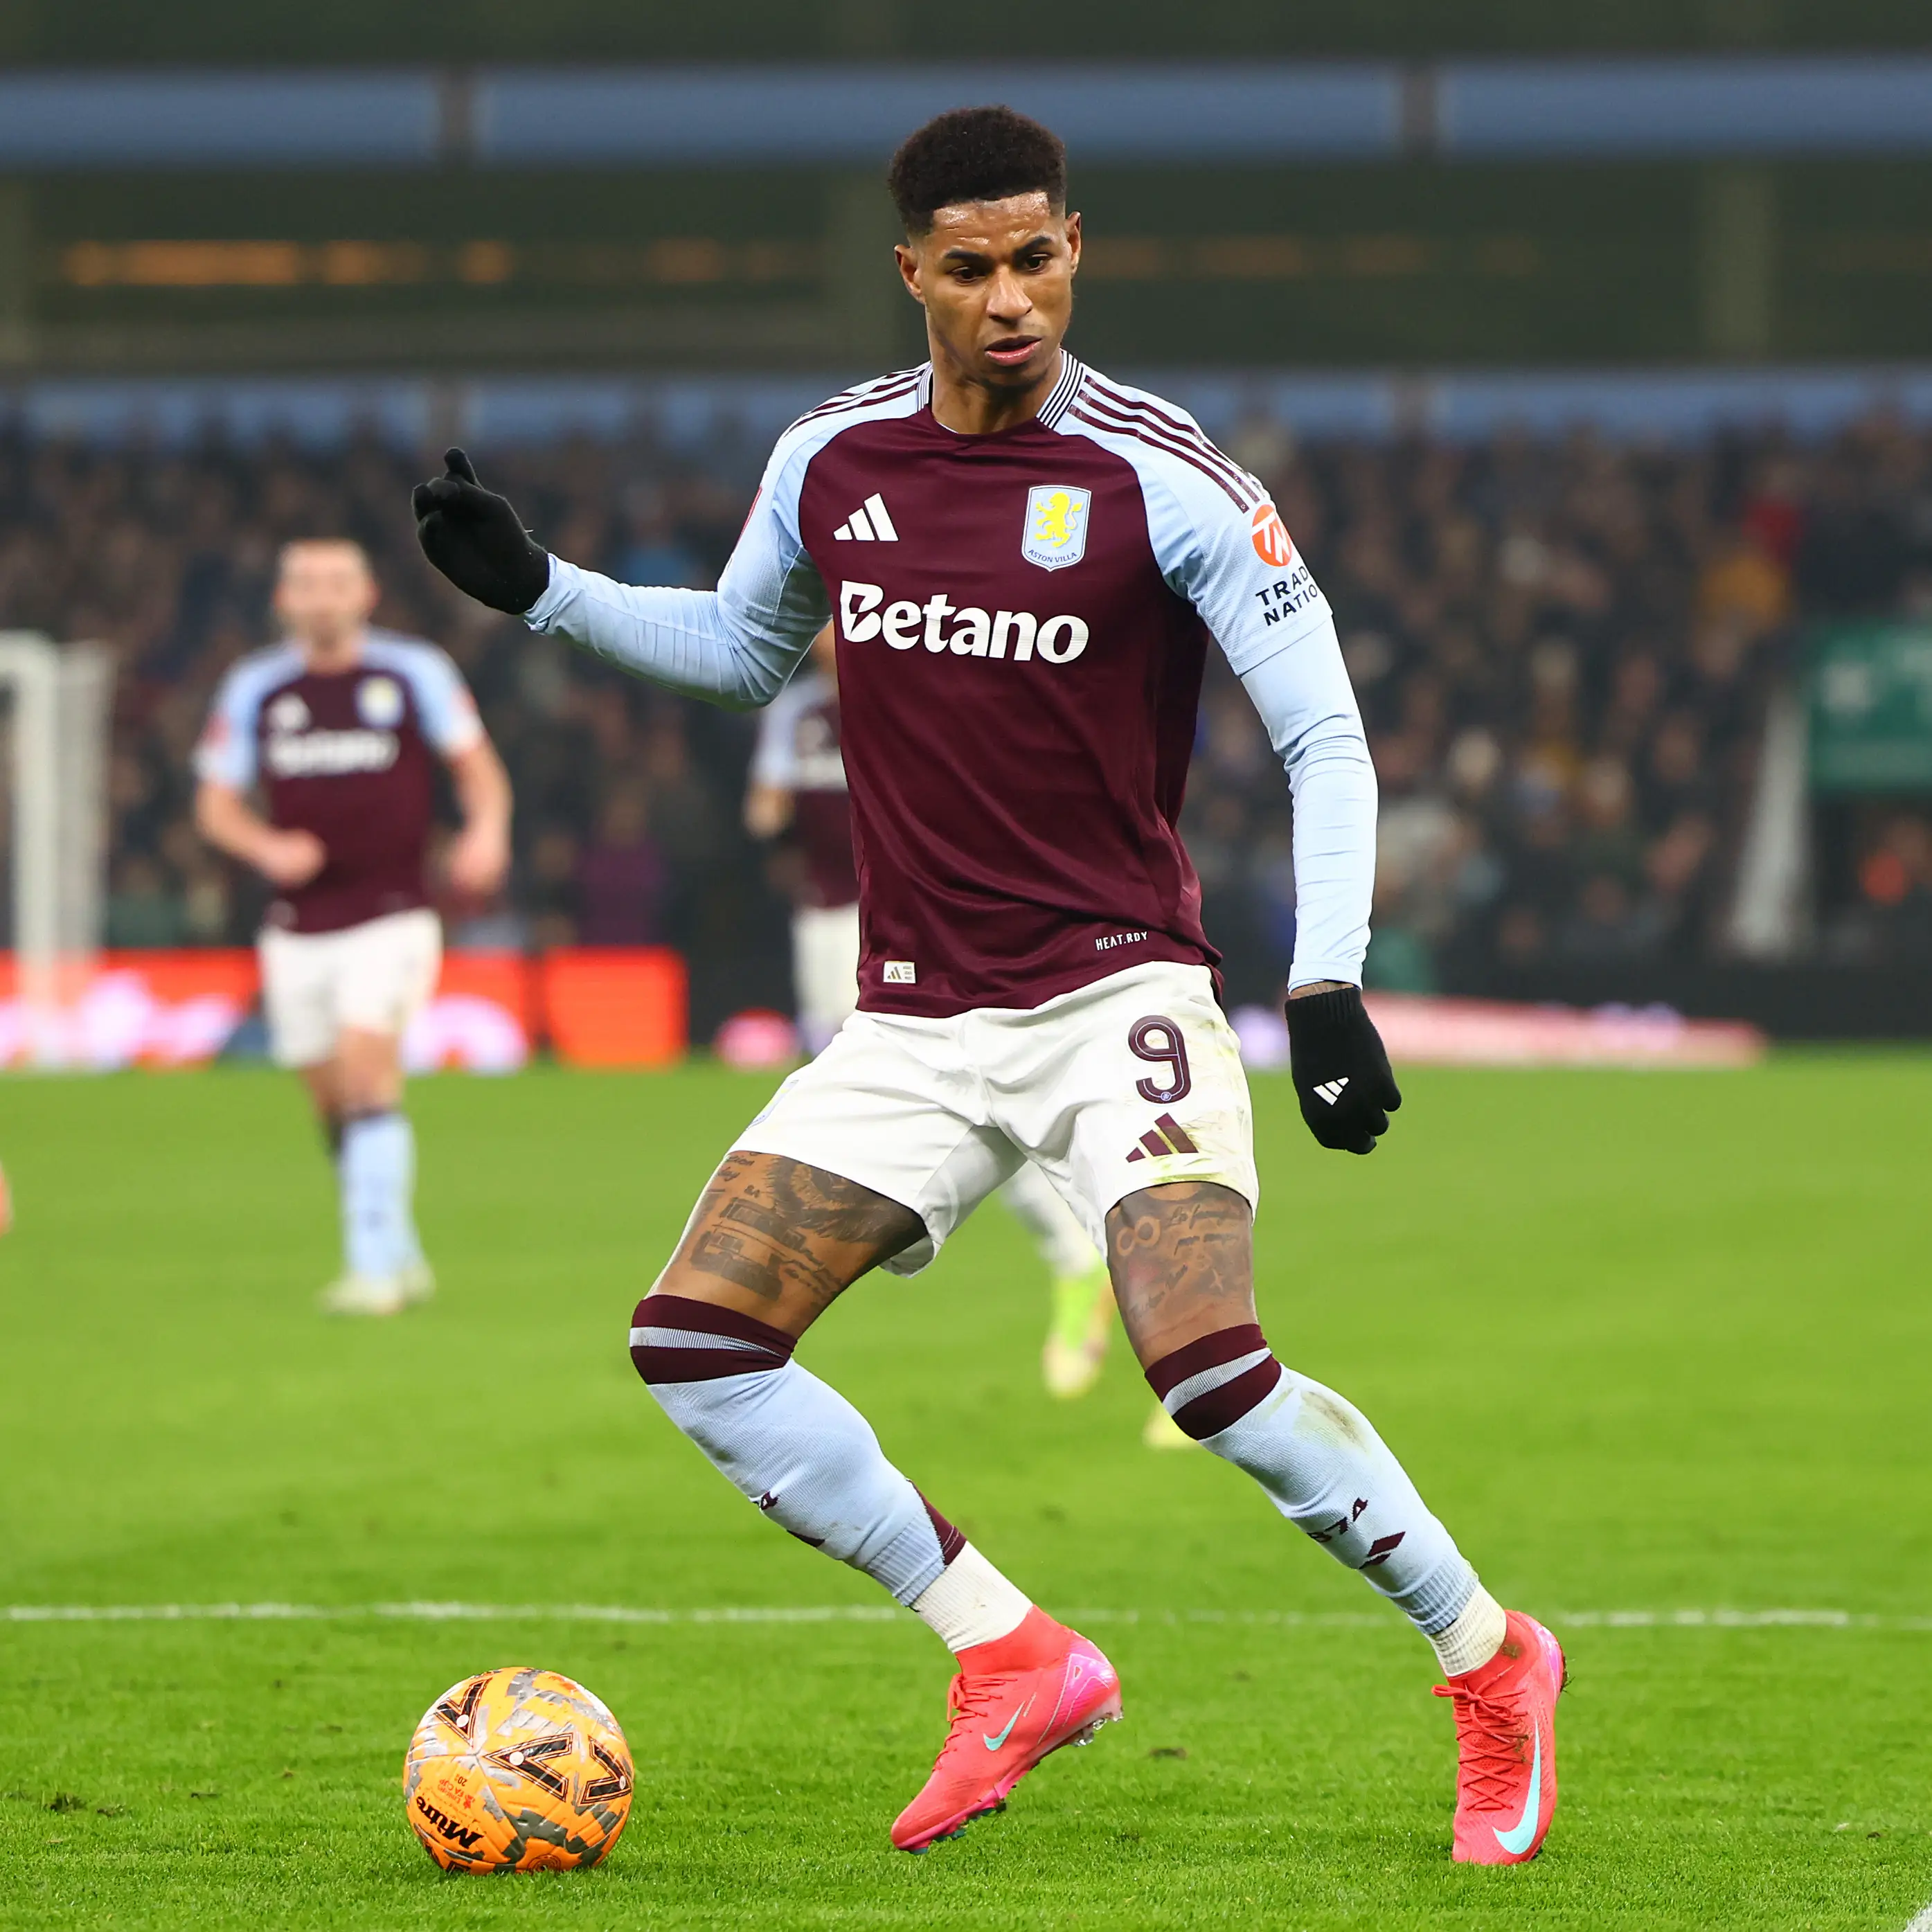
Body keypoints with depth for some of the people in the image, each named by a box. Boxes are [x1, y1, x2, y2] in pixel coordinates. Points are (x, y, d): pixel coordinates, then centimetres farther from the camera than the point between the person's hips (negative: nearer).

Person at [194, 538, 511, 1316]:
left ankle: (374, 1265, -21)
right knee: (334, 1104, 7)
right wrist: (267, 847, -12)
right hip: (298, 926, 3)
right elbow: (216, 804, 9)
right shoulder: (253, 688, 6)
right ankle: (402, 1258, 23)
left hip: (392, 916, -3)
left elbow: (476, 763, 6)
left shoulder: (414, 673, 0)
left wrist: (487, 830, -14)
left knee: (367, 1069, -20)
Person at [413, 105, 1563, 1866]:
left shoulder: (1162, 478, -11)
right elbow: (743, 649, 24)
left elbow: (1324, 735, -9)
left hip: (1115, 993, -5)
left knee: (1212, 1373, -24)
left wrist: (1328, 983, -20)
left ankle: (1491, 1664, -1)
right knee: (692, 1343, -8)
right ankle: (1017, 1664, 1)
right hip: (914, 1025, 5)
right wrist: (540, 588, 12)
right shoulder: (831, 461, 4)